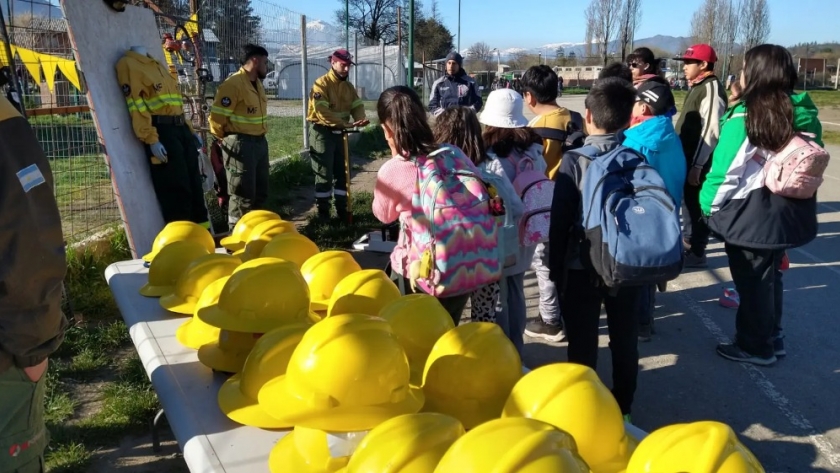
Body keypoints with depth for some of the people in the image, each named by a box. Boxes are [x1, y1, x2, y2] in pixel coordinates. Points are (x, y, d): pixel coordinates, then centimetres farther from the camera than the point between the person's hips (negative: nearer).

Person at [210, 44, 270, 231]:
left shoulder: (257, 83, 13)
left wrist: (260, 136, 16)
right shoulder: (233, 84, -18)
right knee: (243, 193, -3)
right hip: (240, 144, -9)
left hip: (260, 141, 10)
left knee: (261, 189, 17)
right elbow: (217, 117, -19)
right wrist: (223, 139, -5)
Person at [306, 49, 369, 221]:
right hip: (322, 132, -7)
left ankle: (341, 209, 20)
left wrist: (360, 119, -21)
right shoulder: (321, 84, -14)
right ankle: (323, 212, 7)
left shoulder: (348, 86, 10)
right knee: (324, 174, -3)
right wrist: (345, 124, -31)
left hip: (339, 132, 7)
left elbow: (357, 105, 3)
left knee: (341, 172, 11)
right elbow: (322, 112, -25)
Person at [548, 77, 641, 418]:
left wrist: (556, 267, 1)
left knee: (583, 343, 9)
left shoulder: (574, 160, -13)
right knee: (625, 340, 17)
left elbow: (560, 220, -11)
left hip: (582, 266, -3)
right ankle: (622, 409, 32)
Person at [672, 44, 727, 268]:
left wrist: (697, 165, -24)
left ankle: (696, 253, 10)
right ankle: (688, 242, 32)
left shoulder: (711, 88, -15)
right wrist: (687, 160, 17)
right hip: (688, 157, 9)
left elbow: (709, 130, -22)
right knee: (687, 201, 18)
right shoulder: (697, 87, 15)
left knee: (696, 204, 0)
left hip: (699, 160, -9)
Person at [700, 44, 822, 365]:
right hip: (787, 212, 7)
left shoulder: (744, 119, -18)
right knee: (769, 277, 22)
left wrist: (707, 205, -2)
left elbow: (725, 173, -17)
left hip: (750, 215, -7)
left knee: (751, 282, 9)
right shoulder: (804, 115, 1)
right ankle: (772, 338, 38)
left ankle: (755, 347, 24)